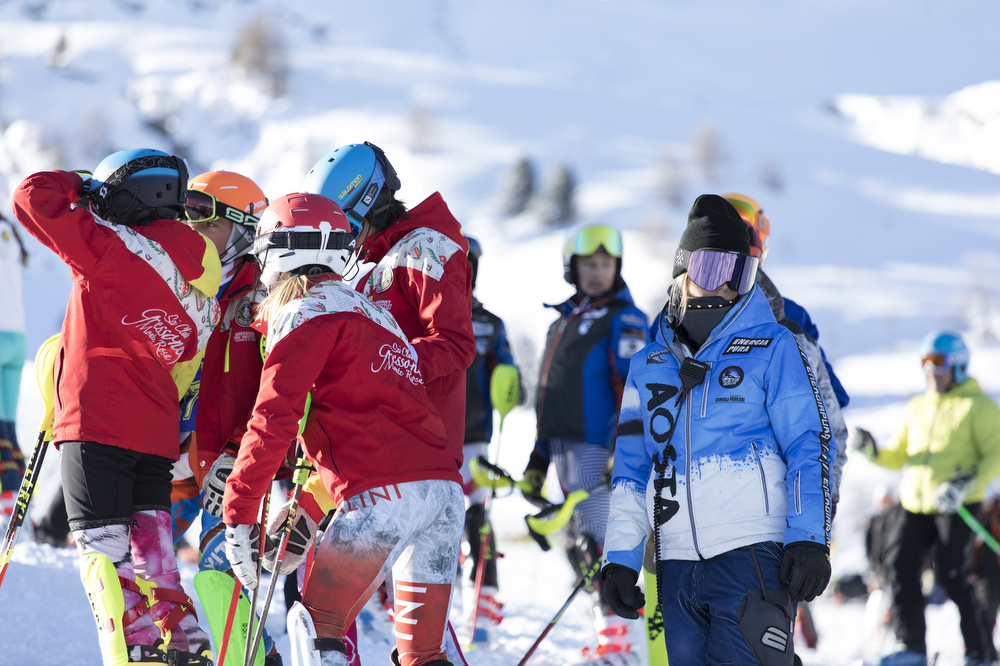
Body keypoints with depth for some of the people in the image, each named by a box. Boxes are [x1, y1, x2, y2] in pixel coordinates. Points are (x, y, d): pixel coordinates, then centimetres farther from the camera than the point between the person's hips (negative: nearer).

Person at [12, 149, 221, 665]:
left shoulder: (118, 247, -7)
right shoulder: (201, 298, 15)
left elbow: (34, 198, -5)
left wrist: (78, 187, 13)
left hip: (98, 423, -7)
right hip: (160, 434, 7)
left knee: (102, 548, -7)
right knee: (150, 551, 13)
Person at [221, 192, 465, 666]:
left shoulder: (306, 315, 0)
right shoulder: (370, 311, 27)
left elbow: (274, 419, -9)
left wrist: (238, 515, -6)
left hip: (384, 496, -8)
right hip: (446, 489, 8)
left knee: (317, 627, 2)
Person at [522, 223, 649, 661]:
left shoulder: (624, 320, -3)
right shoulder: (563, 322, 21)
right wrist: (538, 460, 23)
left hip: (596, 445, -8)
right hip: (564, 447, 8)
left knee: (597, 541, -14)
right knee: (578, 544, 9)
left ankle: (614, 636, -13)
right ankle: (608, 631, 16)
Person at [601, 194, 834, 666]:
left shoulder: (772, 349, 5)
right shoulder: (648, 367, 18)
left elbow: (810, 444, 0)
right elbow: (631, 468, 20)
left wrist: (809, 538, -11)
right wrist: (619, 558, 11)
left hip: (752, 556, -5)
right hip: (677, 566, 5)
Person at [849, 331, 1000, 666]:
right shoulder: (917, 408, 20)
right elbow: (898, 455, 25)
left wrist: (967, 485, -20)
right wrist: (871, 449, 4)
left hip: (957, 507, -6)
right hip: (915, 504, 6)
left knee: (952, 576, -13)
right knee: (899, 564, -8)